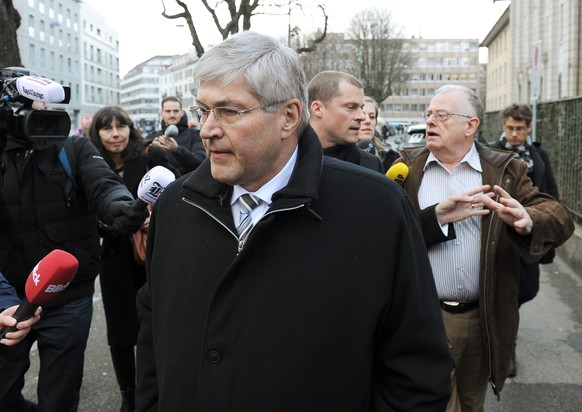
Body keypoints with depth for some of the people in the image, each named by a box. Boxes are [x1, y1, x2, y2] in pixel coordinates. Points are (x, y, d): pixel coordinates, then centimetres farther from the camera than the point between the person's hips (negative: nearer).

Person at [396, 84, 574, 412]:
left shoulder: (505, 170, 1)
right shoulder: (407, 168, 1)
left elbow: (561, 217, -8)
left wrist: (527, 220, -30)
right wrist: (436, 216, -27)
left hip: (484, 320, 2)